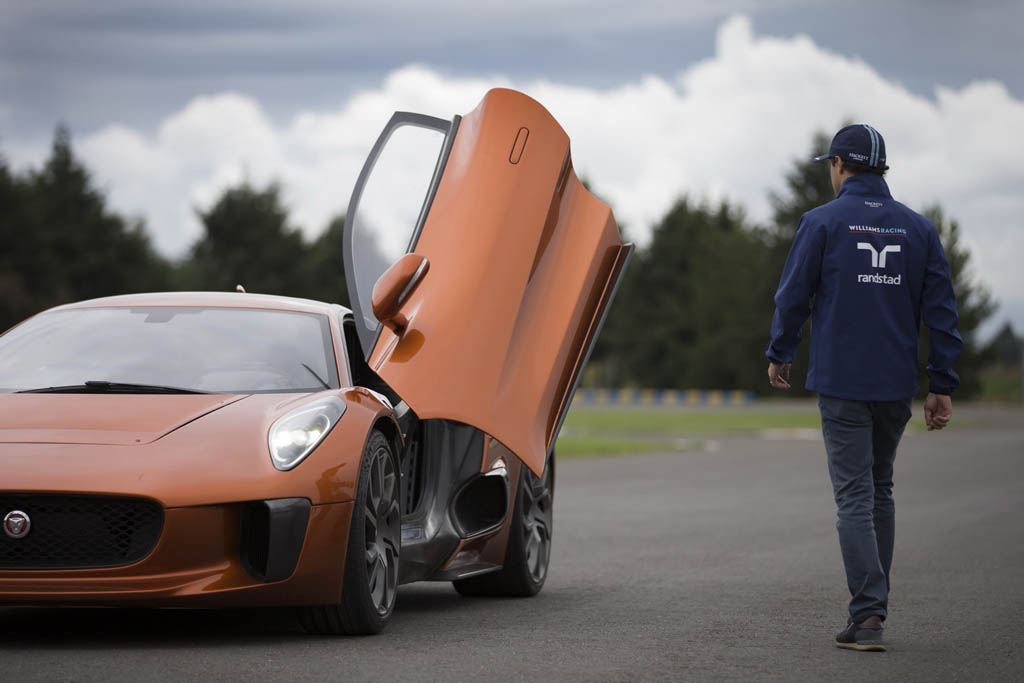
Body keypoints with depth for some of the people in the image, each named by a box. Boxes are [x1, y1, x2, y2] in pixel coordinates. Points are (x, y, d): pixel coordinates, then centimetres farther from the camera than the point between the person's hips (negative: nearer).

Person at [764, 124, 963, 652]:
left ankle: (868, 614, -15)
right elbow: (942, 311, 4)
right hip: (897, 386, 4)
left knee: (855, 498, -4)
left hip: (841, 383, -4)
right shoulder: (919, 228, 7)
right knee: (880, 492, 18)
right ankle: (871, 608, 21)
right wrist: (942, 386, 7)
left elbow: (792, 297, 0)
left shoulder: (822, 222, -4)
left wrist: (779, 355, 16)